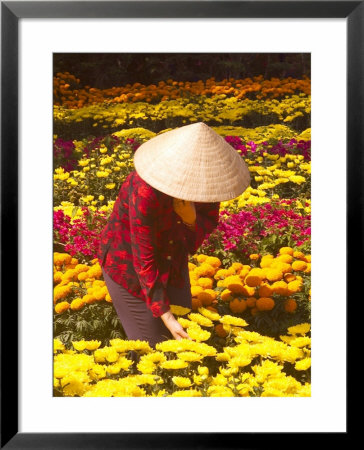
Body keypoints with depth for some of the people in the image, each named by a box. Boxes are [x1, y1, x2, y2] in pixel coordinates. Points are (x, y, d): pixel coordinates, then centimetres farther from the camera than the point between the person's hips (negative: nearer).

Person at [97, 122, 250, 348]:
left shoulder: (203, 174, -20)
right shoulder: (145, 192, -37)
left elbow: (210, 220, -4)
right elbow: (144, 261, -29)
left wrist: (191, 219, -28)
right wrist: (166, 316, -28)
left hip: (170, 257, 6)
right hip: (128, 263, -5)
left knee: (185, 336, 11)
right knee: (152, 345, 1)